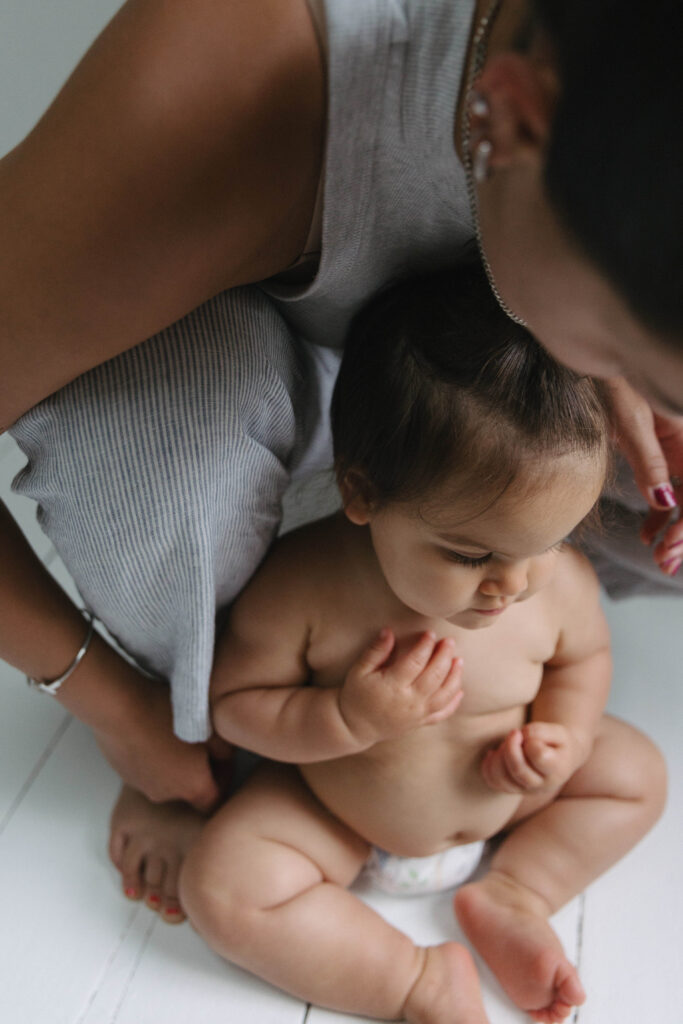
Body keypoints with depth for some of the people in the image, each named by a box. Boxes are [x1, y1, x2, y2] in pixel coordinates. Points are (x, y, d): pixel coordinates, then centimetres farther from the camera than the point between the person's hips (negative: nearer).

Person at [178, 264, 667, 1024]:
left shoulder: (562, 581, -23)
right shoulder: (303, 585, -32)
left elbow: (583, 656, 0)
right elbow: (234, 703, -20)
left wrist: (565, 736, -20)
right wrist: (348, 718, -36)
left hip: (502, 794, 3)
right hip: (338, 811, -2)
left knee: (636, 773, -1)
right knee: (222, 887, -22)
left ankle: (514, 895, 3)